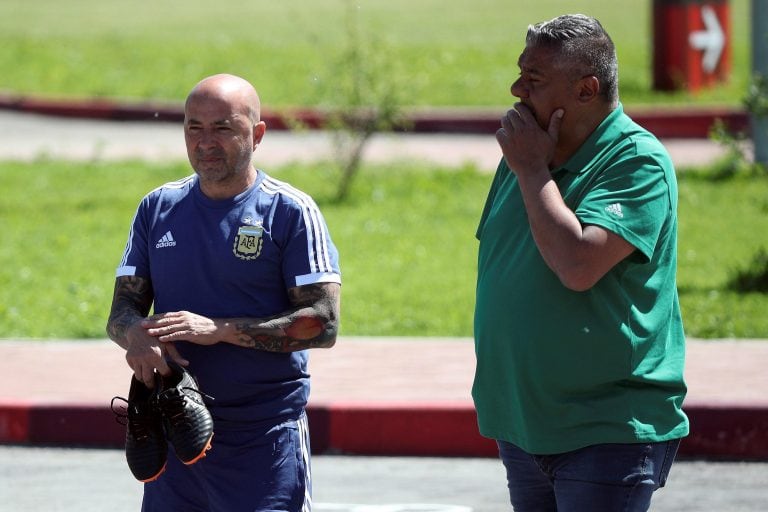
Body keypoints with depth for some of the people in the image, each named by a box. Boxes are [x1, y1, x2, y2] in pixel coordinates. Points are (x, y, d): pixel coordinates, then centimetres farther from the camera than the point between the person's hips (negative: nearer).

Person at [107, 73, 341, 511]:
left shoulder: (290, 211, -4)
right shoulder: (159, 208, 11)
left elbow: (323, 324, -11)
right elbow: (123, 307, 10)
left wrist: (219, 330, -19)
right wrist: (137, 336, -16)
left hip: (266, 438, -5)